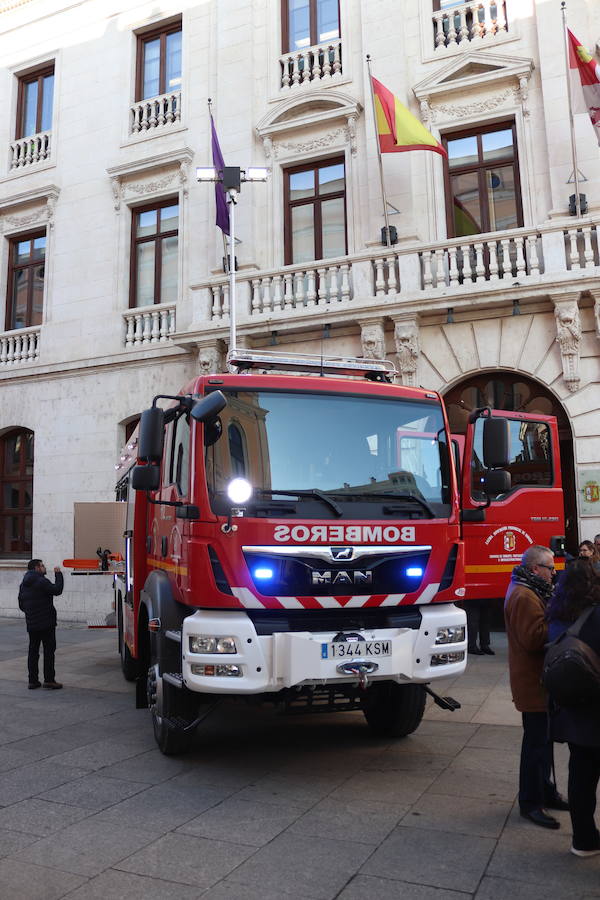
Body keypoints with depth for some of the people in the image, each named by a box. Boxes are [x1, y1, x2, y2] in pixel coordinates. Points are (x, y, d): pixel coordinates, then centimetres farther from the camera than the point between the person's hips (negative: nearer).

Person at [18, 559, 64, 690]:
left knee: (33, 651, 11)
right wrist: (58, 574, -7)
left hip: (31, 624, 7)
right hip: (46, 624, -7)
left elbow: (21, 605, 15)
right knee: (49, 651, -1)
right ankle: (49, 680, -1)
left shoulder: (23, 584, 12)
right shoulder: (41, 581, -15)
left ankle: (33, 680, 12)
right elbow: (57, 590, -15)